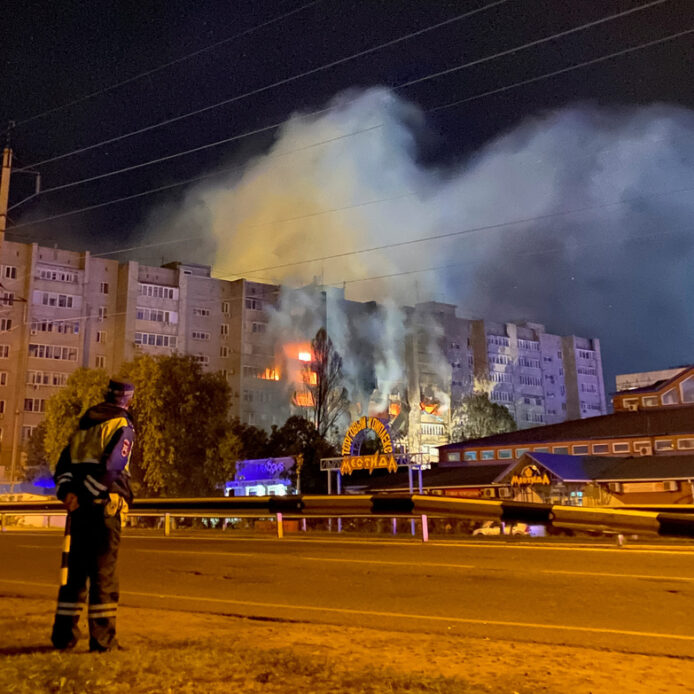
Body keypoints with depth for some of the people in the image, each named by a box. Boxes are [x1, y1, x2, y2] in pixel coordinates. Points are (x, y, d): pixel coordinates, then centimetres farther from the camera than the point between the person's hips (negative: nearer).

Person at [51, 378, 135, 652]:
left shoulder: (84, 424, 18)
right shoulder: (122, 426, -6)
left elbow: (63, 465, 10)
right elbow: (111, 467, -19)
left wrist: (67, 492, -1)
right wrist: (83, 496, -13)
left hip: (80, 507, 7)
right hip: (104, 506, -7)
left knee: (76, 569, 14)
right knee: (104, 572, -2)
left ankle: (63, 634, 19)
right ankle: (102, 638, 2)